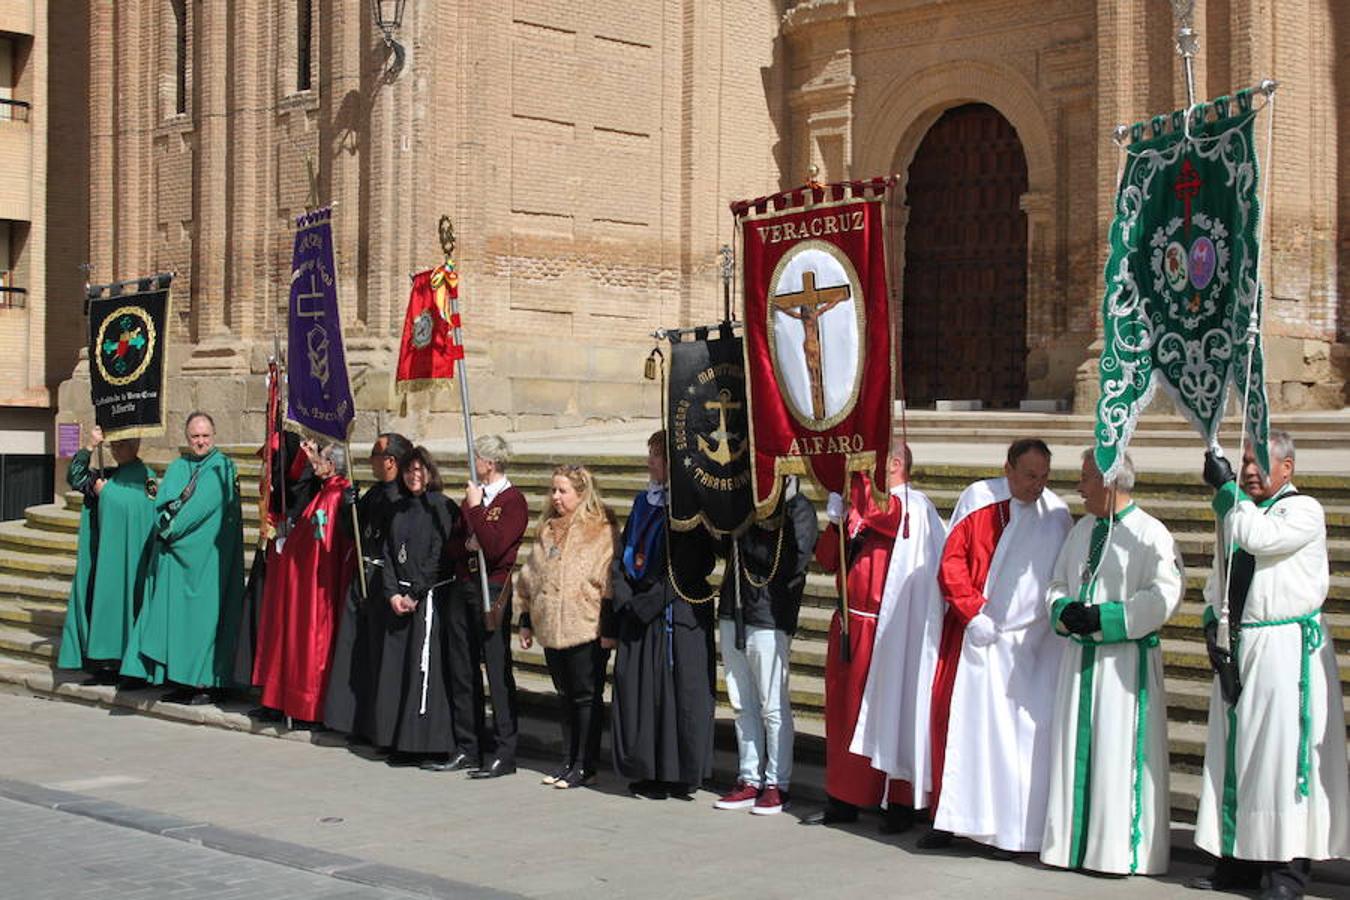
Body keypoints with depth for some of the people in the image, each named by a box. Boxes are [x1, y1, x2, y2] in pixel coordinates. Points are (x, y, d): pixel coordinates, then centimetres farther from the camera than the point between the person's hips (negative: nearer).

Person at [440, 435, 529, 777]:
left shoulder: (513, 500, -8)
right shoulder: (473, 495, 16)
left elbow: (493, 548, -20)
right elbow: (452, 545, 14)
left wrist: (475, 508, -15)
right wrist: (468, 544, -7)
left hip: (492, 592, -8)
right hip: (463, 588, 8)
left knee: (498, 672, -4)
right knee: (463, 671, 10)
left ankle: (503, 753, 1)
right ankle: (467, 748, 18)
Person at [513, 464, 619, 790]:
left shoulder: (601, 531, -7)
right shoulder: (547, 530, 15)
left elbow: (610, 583, -11)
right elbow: (529, 578, 21)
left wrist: (609, 628, -14)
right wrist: (526, 621, 19)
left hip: (586, 629, -7)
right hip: (552, 629, 7)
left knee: (587, 697, 0)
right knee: (565, 697, 14)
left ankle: (585, 766, 6)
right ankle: (568, 762, 23)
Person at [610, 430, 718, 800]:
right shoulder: (644, 502, 14)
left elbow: (697, 564, -15)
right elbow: (624, 555, 16)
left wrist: (649, 601, -15)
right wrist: (626, 599, 1)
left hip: (678, 613, -7)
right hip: (638, 613, 7)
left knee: (681, 692, -2)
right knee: (635, 689, 6)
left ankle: (681, 775, 6)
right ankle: (647, 773, 15)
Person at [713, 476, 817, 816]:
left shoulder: (800, 510, -6)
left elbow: (794, 562, -16)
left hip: (769, 620, -6)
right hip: (733, 614, 6)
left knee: (773, 707, 0)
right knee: (743, 705, 11)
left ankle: (776, 784, 10)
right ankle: (750, 781, 20)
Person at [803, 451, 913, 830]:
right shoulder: (858, 509, 15)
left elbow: (878, 511, -33)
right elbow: (827, 560, 13)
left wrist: (855, 471, -20)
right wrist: (836, 523, -4)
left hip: (881, 629, -8)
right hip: (849, 624, 8)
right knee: (843, 712, 12)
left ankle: (896, 804, 9)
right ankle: (843, 801, 22)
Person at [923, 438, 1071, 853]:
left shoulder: (1056, 515, 1)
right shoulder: (978, 499, 0)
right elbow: (951, 561, 0)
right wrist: (972, 613, -9)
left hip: (1024, 644, -1)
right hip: (971, 633, 1)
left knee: (1019, 733, -3)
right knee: (958, 722, 4)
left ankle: (1013, 828, 3)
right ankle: (949, 818, 15)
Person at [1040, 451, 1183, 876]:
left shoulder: (1149, 533, -9)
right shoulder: (1082, 529, 14)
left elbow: (1165, 593, -17)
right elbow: (1058, 583, 19)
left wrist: (1105, 617, -18)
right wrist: (1064, 610, -3)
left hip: (1125, 660, -7)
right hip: (1078, 655, 7)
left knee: (1119, 752, -5)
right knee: (1075, 746, 9)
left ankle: (1122, 850, 4)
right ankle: (1074, 841, 19)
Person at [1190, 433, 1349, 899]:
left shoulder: (1304, 511, -7)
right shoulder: (1240, 511, 17)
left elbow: (1259, 538, -26)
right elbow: (1219, 577, 21)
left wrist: (1225, 489, -19)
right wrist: (1212, 621, 6)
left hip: (1286, 648, -8)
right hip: (1239, 648, 8)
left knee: (1281, 751, -7)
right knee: (1234, 750, 8)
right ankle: (1240, 860, 15)